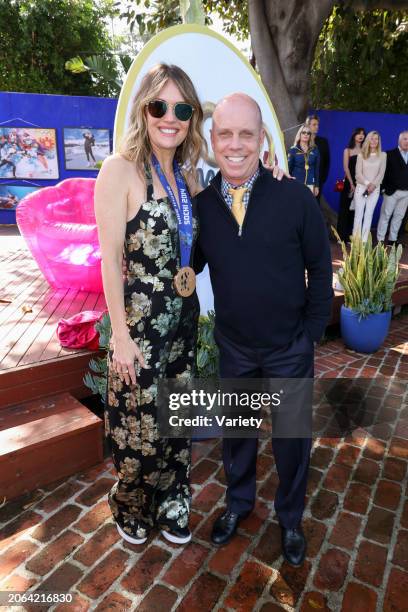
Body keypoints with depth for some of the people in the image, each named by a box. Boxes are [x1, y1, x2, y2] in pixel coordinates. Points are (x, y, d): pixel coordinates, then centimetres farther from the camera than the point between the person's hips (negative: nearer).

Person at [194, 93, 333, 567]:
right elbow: (189, 265, 3)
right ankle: (239, 501, 51)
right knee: (235, 430, 21)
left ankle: (290, 519, 45)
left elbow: (320, 268, -5)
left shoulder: (296, 198, -14)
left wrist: (311, 332, -6)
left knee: (291, 439, 16)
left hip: (289, 349, -1)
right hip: (233, 346, 2)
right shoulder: (201, 203, -7)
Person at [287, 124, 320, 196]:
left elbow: (317, 169, 9)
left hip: (310, 184, 2)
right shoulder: (293, 150, 0)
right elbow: (288, 168, 0)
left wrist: (317, 185, 7)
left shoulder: (315, 150, 7)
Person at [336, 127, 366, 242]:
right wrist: (352, 184, -10)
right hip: (349, 182, -2)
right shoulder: (348, 150, 5)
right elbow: (345, 168, -2)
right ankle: (342, 235, 7)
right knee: (346, 208, 1)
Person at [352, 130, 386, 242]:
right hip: (361, 187, -1)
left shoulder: (382, 155, 6)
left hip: (375, 189, 1)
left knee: (369, 215, 1)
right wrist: (367, 184, -13)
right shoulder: (361, 155, 3)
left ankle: (364, 240, 3)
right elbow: (358, 173, -3)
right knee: (358, 214, -3)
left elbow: (381, 173, 0)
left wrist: (373, 185, -14)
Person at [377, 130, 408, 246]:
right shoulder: (390, 154, -2)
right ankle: (380, 240, 4)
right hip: (392, 191, -5)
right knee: (385, 216, 0)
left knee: (399, 217, 8)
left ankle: (392, 239, 15)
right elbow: (384, 172, -8)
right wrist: (383, 188, -15)